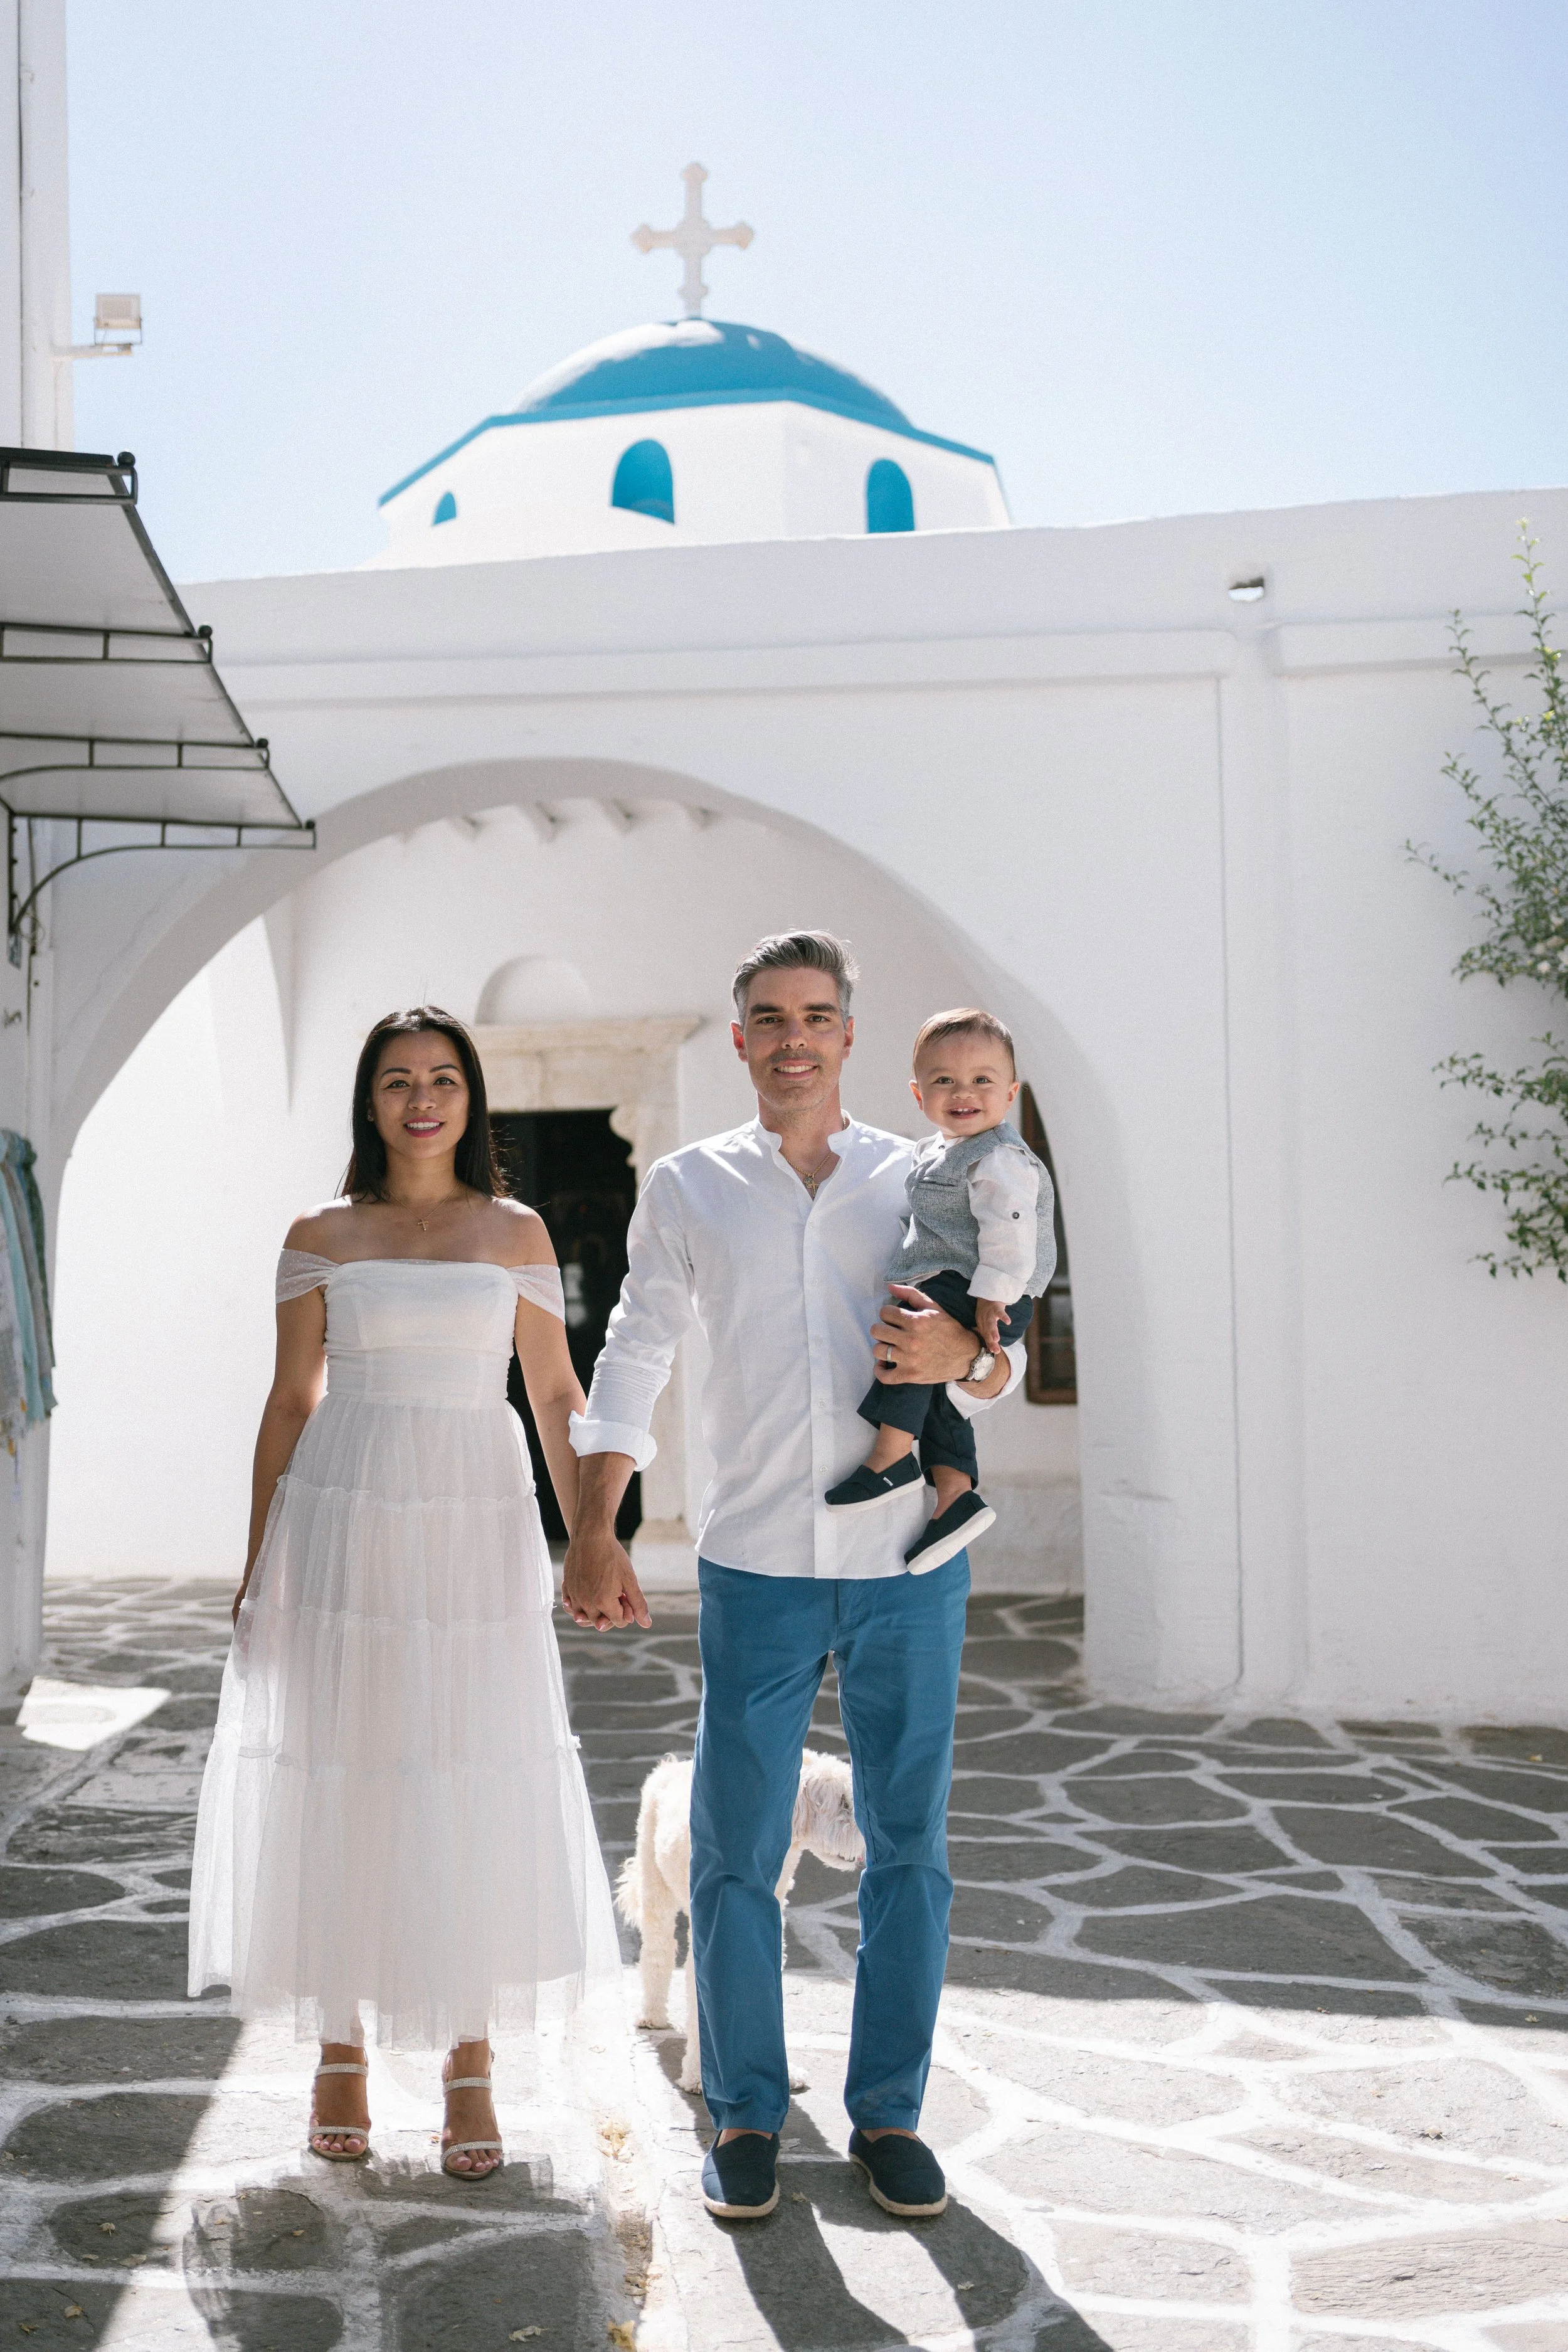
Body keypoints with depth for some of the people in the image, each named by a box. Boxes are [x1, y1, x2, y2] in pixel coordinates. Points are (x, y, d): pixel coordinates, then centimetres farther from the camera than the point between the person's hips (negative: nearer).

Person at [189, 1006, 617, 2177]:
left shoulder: (516, 1231, 7)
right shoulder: (321, 1236, 5)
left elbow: (556, 1393, 8)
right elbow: (291, 1399, 7)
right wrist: (258, 1560, 4)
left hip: (477, 1530, 0)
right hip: (346, 1523, 0)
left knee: (477, 1796, 2)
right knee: (340, 1791, 4)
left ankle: (472, 2069, 15)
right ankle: (341, 2054, 20)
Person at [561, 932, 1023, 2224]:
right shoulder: (689, 1187, 7)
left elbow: (1006, 1367, 11)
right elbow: (632, 1363, 10)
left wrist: (961, 1354, -13)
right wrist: (594, 1533, 3)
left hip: (907, 1563, 1)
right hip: (756, 1568, 0)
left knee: (909, 1843, 7)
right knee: (736, 1850, 3)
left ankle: (890, 2111, 22)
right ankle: (746, 2116, 20)